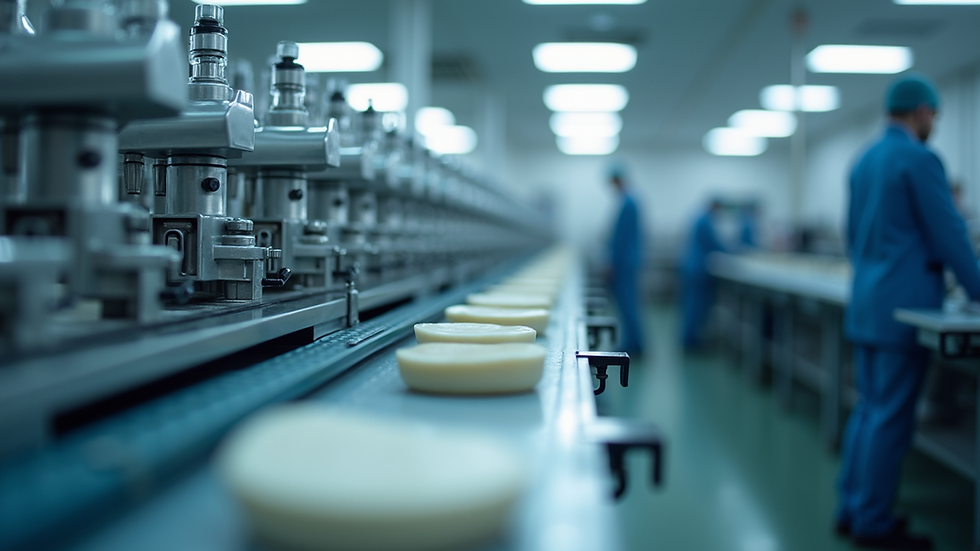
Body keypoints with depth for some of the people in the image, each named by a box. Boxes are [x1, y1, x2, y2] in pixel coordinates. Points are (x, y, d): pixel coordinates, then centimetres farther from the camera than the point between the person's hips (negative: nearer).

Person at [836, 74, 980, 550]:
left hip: (866, 304, 9)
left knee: (868, 409, 13)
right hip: (906, 307, -9)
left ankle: (852, 510, 18)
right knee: (892, 417, -3)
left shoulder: (863, 162, 14)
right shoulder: (920, 160, -12)